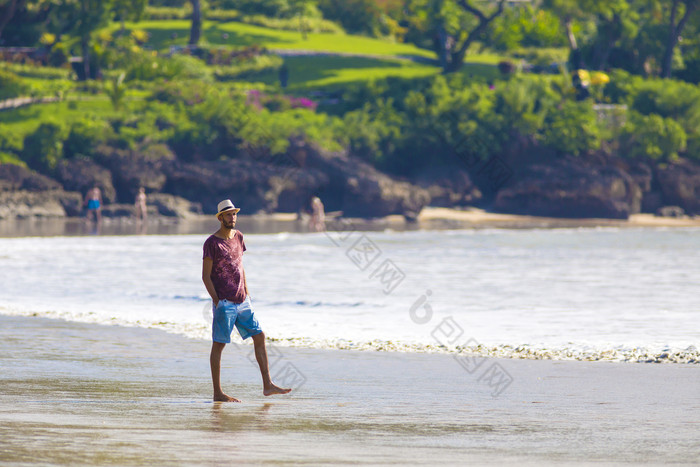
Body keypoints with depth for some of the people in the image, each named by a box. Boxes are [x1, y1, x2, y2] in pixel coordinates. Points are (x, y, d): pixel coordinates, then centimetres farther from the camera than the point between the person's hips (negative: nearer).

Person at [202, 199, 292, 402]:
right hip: (224, 302, -7)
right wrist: (217, 301, -14)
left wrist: (247, 294, 15)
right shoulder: (212, 243, -10)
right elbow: (206, 276, -10)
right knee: (218, 345, -2)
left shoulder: (238, 237, 11)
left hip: (241, 301, 7)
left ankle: (267, 385, 9)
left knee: (259, 336, 5)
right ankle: (217, 393, 2)